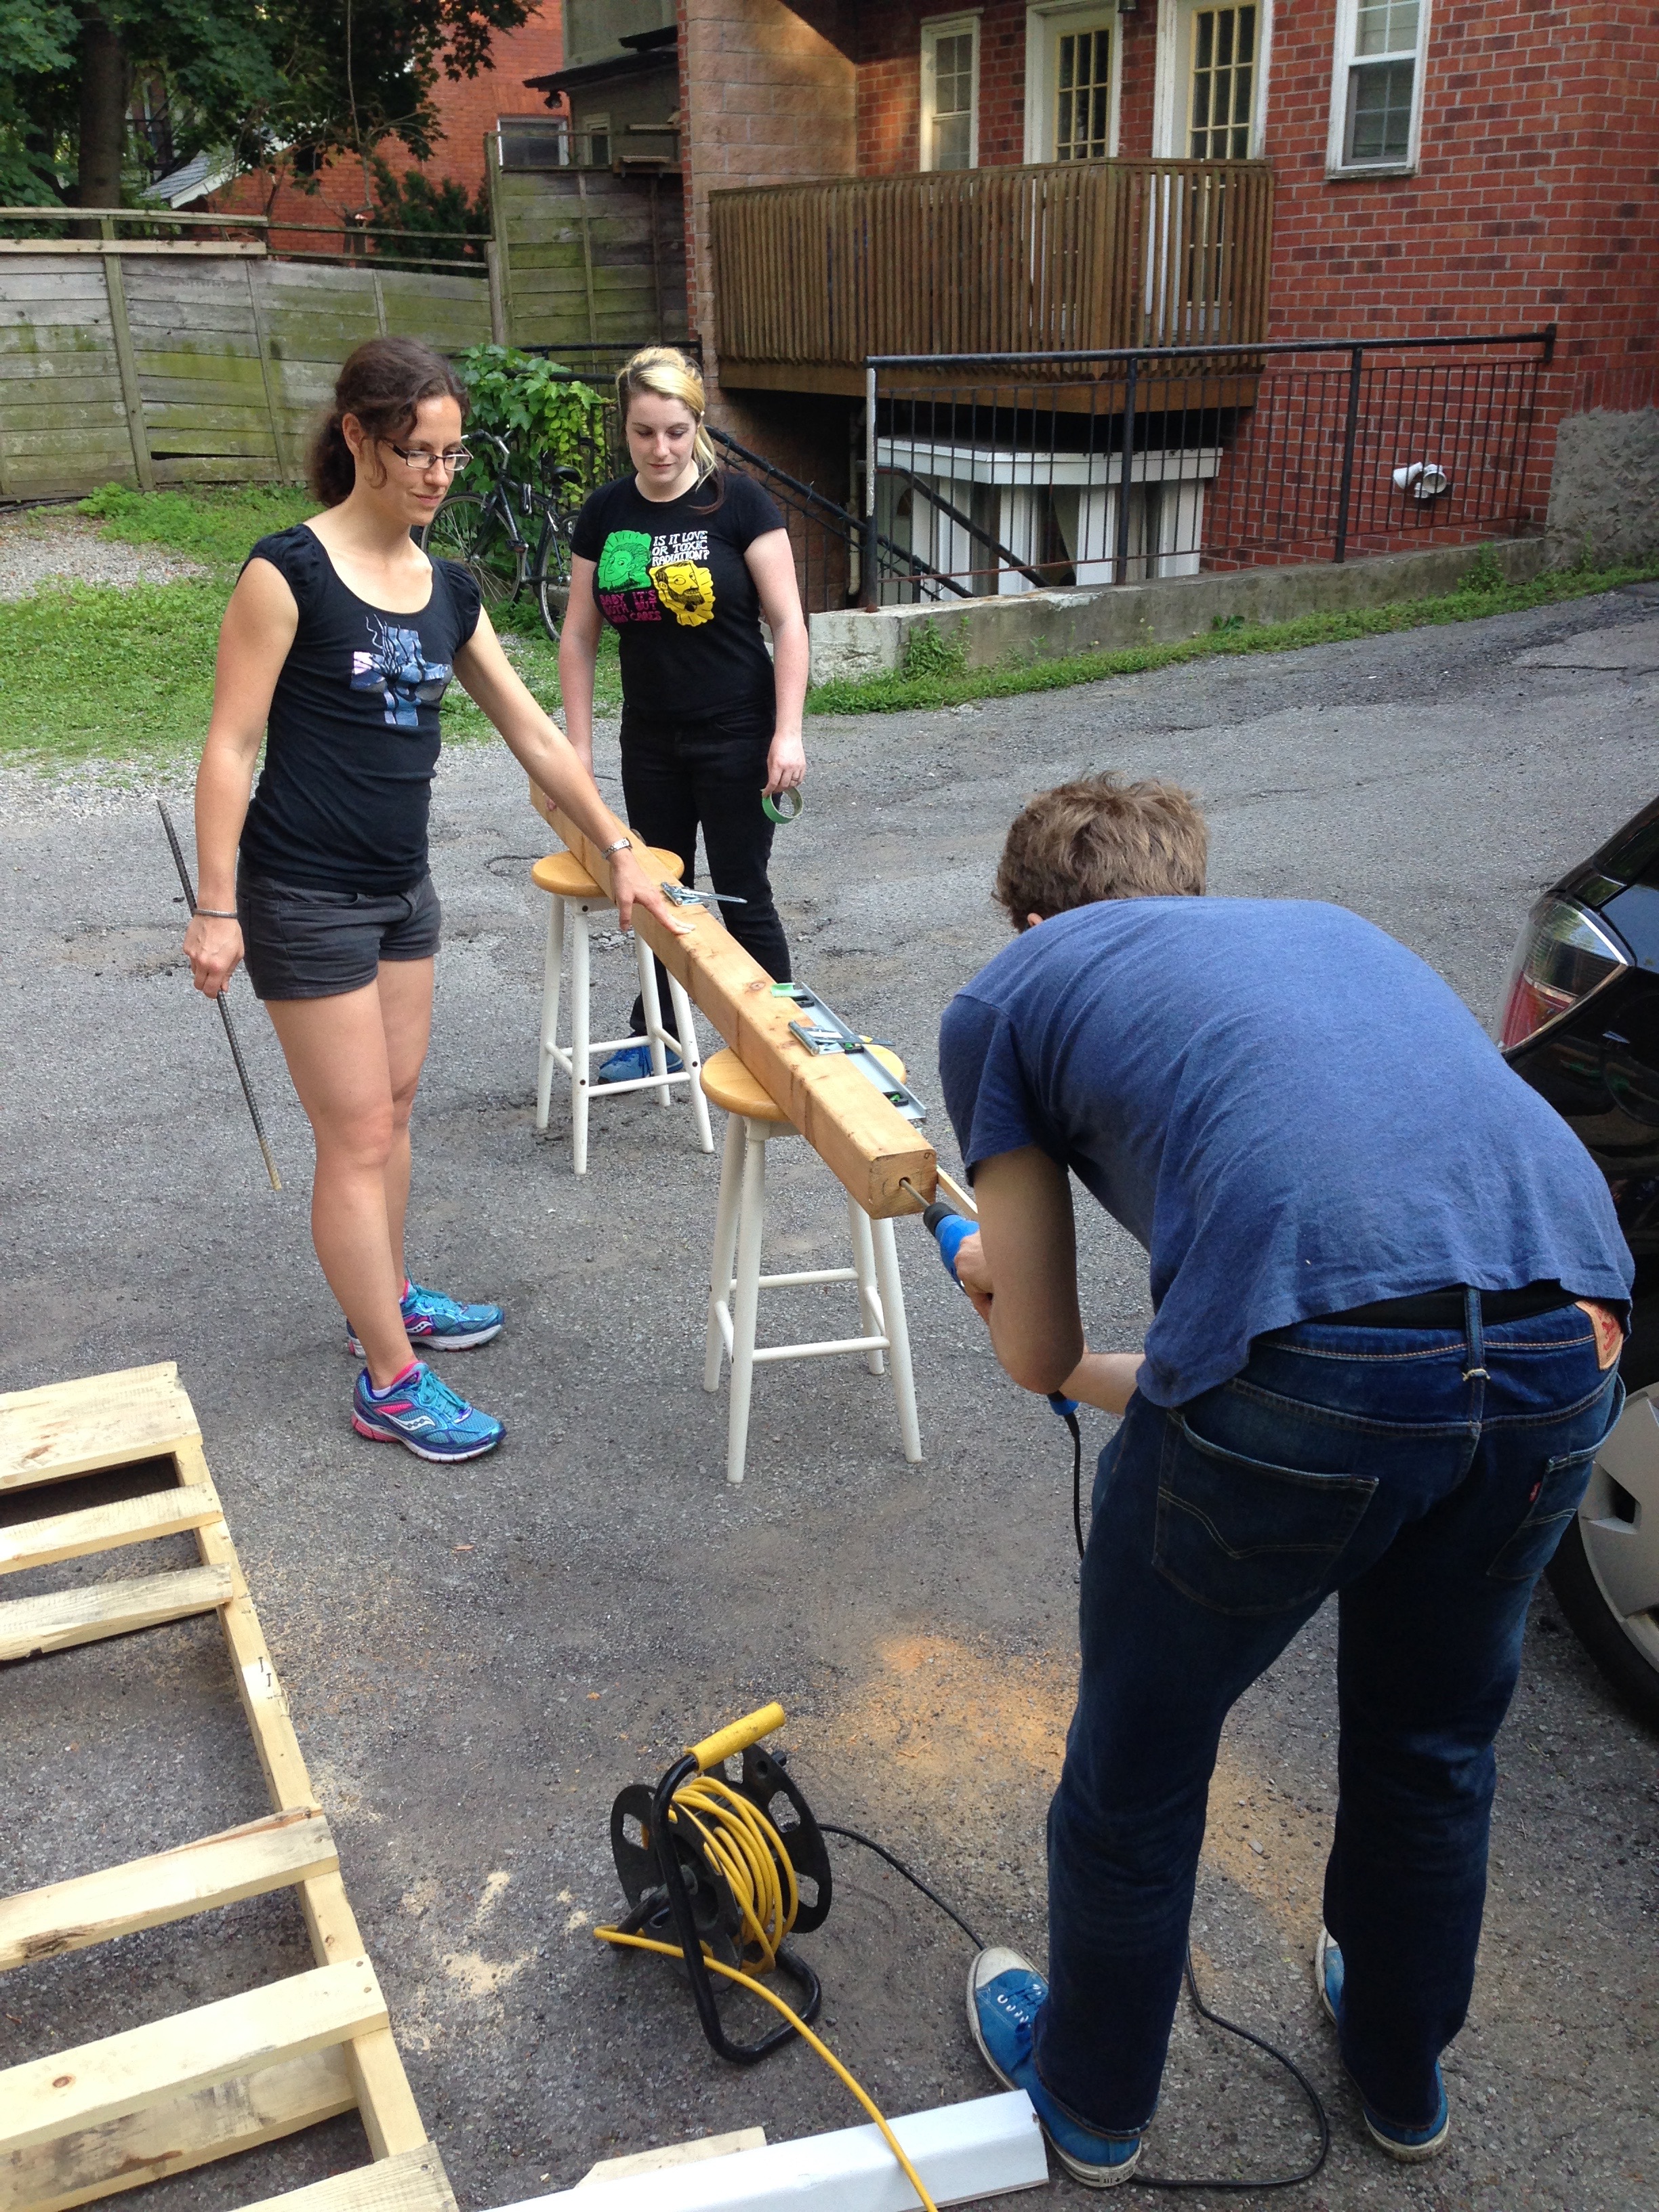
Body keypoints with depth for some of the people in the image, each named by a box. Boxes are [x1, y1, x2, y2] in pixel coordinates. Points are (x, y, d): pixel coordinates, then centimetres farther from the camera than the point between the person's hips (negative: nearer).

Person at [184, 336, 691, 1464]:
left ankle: (390, 1299, 37)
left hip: (402, 888, 7)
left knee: (394, 1108, 18)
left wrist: (620, 850, 9)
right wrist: (218, 907, -16)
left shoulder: (448, 590, 6)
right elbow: (231, 746, -14)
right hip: (306, 896, -7)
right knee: (359, 1136, -2)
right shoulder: (291, 572, -14)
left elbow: (536, 736, 10)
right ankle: (390, 1384, 9)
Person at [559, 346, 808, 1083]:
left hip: (737, 737, -4)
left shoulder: (737, 502, -9)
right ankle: (654, 1038, 29)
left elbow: (788, 621, -10)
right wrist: (578, 744, 3)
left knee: (742, 893, 1)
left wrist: (788, 732, -15)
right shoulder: (604, 514, 2)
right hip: (650, 740, 4)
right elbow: (580, 637, 7)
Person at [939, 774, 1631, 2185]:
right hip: (1568, 1340, 6)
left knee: (1140, 1762, 23)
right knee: (1434, 1743, 32)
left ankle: (1092, 2096, 48)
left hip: (1310, 1366, -5)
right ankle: (1404, 2072, 57)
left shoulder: (1009, 992, 19)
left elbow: (1039, 1355, 21)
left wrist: (998, 1276, 44)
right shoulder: (1327, 924, 33)